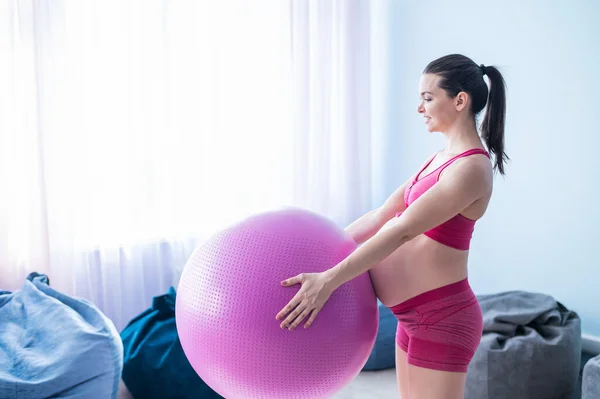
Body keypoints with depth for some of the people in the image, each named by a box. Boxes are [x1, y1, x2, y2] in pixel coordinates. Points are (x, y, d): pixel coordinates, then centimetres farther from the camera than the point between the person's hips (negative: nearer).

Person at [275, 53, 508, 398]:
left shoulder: (471, 168, -18)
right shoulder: (442, 158, 11)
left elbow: (403, 230, -26)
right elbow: (383, 215, 11)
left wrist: (328, 280, -30)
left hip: (441, 318, -9)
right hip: (415, 315, 9)